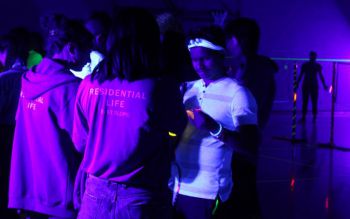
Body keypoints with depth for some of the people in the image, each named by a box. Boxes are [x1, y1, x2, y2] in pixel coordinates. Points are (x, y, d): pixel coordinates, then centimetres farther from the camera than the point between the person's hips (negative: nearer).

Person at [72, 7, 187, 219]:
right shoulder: (162, 87, -15)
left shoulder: (90, 84, -5)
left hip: (96, 193, 3)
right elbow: (178, 129, 5)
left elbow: (80, 144, 6)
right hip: (141, 199, -3)